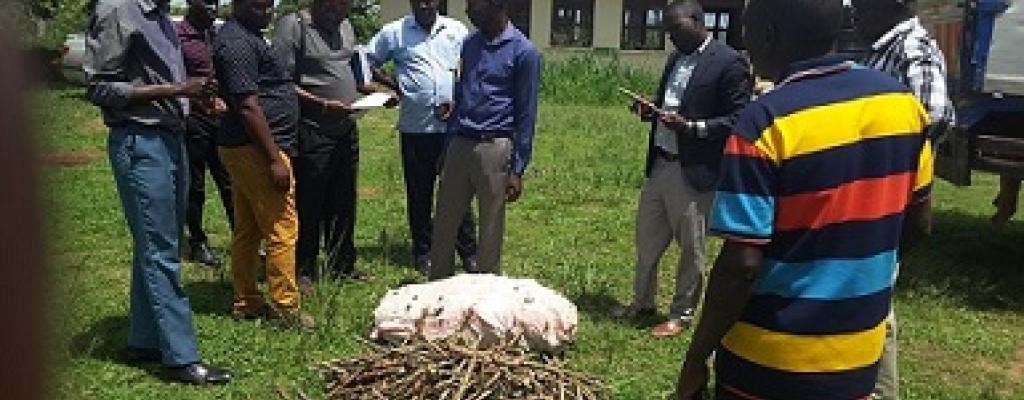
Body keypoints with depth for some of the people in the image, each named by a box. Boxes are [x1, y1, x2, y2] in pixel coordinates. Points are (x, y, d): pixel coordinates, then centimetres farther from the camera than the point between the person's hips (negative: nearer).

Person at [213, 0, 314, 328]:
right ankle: (286, 308, 2)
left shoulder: (245, 36, 16)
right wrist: (275, 159, -22)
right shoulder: (238, 43, -16)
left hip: (244, 149, 11)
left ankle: (246, 303, 23)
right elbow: (247, 106, -22)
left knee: (248, 230, 14)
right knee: (282, 229, -5)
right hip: (256, 149, -11)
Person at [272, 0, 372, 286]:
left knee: (343, 203, 15)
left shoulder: (345, 26, 14)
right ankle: (304, 271, 16)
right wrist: (323, 104, -21)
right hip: (311, 132, -7)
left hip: (347, 129, 7)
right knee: (309, 205, 2)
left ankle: (342, 265, 27)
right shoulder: (293, 26, -10)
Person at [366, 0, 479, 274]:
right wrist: (395, 86, 0)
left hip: (454, 126, 0)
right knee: (419, 193, 8)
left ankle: (469, 252, 12)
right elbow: (368, 62, 11)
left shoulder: (457, 31, 8)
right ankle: (423, 252, 21)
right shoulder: (394, 32, 5)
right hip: (415, 127, 0)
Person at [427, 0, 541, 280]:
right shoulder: (469, 44, 11)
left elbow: (526, 115, -7)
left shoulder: (523, 51, -7)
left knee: (490, 230, 6)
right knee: (444, 224, 11)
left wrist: (517, 169, -10)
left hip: (494, 148, -6)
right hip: (459, 144, 6)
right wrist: (448, 146, 15)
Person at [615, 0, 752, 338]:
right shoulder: (676, 58, 13)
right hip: (659, 164, 8)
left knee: (691, 248, 8)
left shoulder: (728, 63, -12)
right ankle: (642, 302, 35)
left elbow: (738, 120, -15)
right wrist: (650, 111, 0)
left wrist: (690, 127, -24)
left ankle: (682, 314, 24)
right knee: (646, 239, 17)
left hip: (693, 171, -8)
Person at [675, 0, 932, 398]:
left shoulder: (766, 121, -21)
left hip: (770, 364, -6)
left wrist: (696, 358, -11)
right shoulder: (902, 101, -2)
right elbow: (917, 224, 7)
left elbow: (742, 264, -22)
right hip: (860, 357, 6)